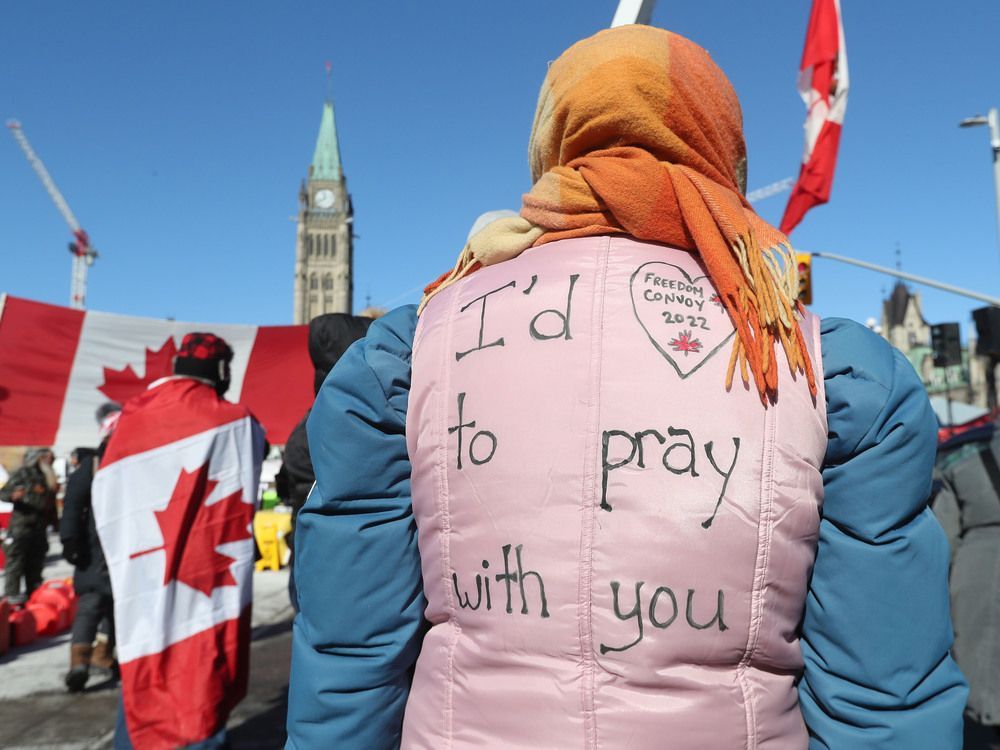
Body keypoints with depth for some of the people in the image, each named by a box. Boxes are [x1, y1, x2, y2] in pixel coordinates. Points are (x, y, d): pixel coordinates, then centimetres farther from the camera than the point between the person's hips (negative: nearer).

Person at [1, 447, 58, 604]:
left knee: (36, 562, 10)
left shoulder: (49, 478, 17)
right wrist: (13, 495, -26)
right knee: (16, 560, -7)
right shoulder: (22, 474, -1)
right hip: (21, 525, -6)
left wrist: (55, 521, 20)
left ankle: (33, 593, 17)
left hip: (39, 527, 6)